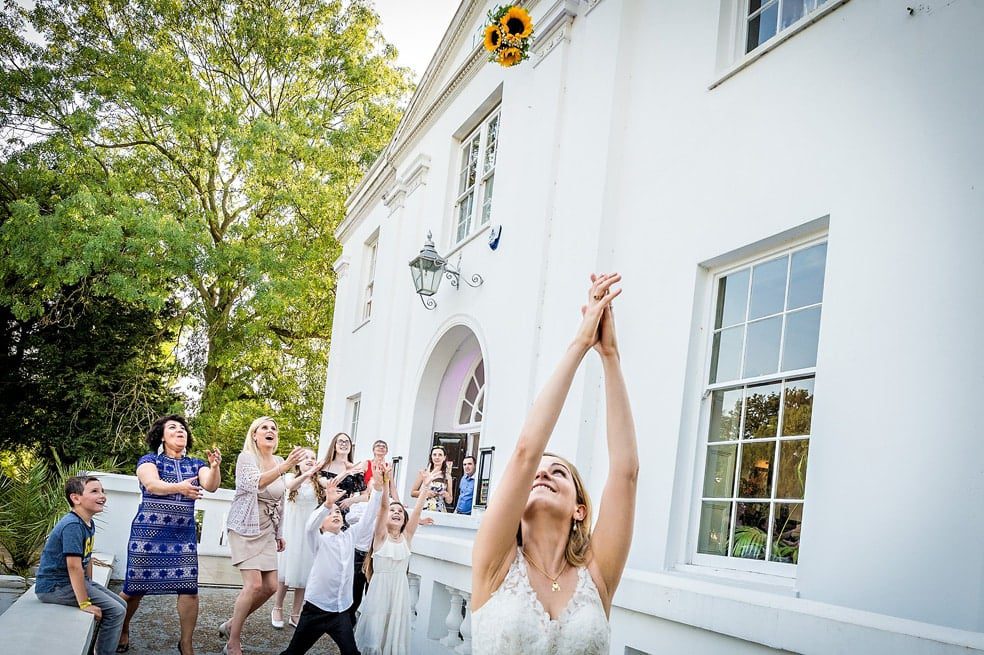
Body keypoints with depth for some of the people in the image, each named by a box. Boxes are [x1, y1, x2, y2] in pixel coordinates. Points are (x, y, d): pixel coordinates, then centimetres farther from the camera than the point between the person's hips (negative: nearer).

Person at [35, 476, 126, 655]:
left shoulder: (89, 524, 7)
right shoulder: (73, 526, -24)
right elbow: (74, 566, -27)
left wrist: (89, 586, 15)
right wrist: (85, 603, -26)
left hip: (71, 581, 10)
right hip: (56, 585, -10)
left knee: (121, 606, 14)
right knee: (115, 611, -15)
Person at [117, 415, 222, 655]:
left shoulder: (196, 464, 11)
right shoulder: (149, 460, 1)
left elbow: (211, 486, -8)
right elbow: (151, 484, -20)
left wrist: (214, 467, -30)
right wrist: (178, 487, -39)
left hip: (183, 536, 3)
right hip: (148, 533, -3)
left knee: (189, 589, -7)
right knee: (134, 588, 2)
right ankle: (122, 631, 29)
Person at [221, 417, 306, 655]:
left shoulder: (279, 462, 8)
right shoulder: (247, 457, -12)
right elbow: (255, 483, -33)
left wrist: (279, 533, 18)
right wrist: (285, 466, -46)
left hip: (267, 530, 7)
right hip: (245, 528, -7)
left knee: (270, 586, 3)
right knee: (254, 584, -15)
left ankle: (231, 625, 24)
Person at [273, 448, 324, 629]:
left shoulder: (319, 483, 8)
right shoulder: (292, 478, 2)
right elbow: (290, 486, -22)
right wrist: (306, 474, -42)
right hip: (291, 530, -2)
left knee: (304, 571, 2)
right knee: (287, 568, -2)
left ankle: (295, 614, 12)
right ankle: (277, 609, 16)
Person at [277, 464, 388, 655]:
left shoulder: (350, 537, 7)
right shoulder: (319, 540, -5)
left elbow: (369, 518, 0)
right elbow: (310, 526, -26)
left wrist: (378, 487, -13)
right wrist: (327, 503, -44)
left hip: (341, 610, 3)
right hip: (316, 607, -3)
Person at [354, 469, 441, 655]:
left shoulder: (406, 537, 8)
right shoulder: (381, 536, -1)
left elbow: (417, 510, -2)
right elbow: (383, 506, -14)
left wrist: (426, 486, -11)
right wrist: (385, 481, -26)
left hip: (400, 590, 3)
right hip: (379, 588, -3)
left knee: (395, 637, 4)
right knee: (374, 636, -3)